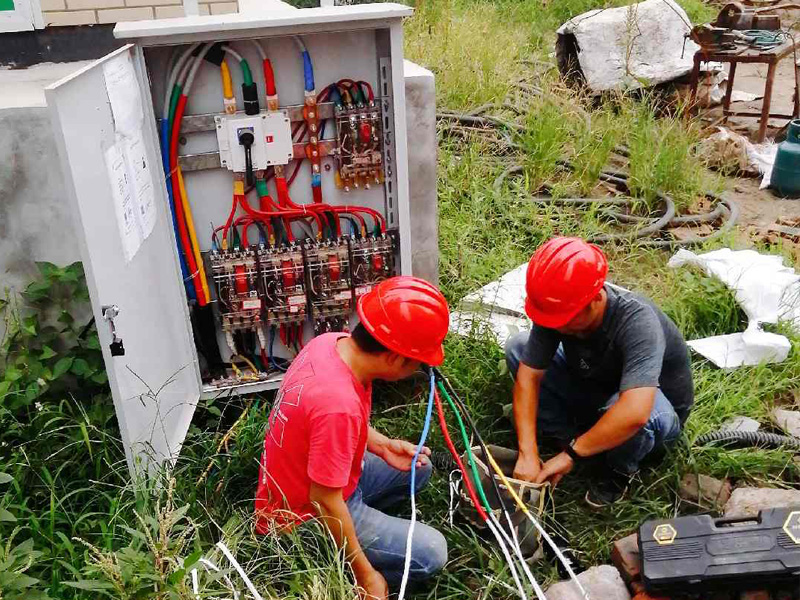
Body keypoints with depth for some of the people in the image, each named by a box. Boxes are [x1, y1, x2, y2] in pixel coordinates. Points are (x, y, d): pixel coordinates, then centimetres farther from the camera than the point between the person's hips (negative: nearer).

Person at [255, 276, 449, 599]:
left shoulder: (332, 342, -12)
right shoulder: (338, 403, -38)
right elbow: (323, 500, -29)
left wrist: (383, 445, -5)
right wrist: (366, 574, -17)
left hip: (306, 479, 9)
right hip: (305, 516, -8)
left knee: (417, 468, 14)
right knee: (430, 553, -10)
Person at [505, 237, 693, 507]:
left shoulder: (637, 321, -39)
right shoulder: (556, 309, -23)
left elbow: (634, 413, -49)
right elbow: (529, 376, -20)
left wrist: (571, 454, -38)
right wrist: (528, 454, -27)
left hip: (654, 408, -4)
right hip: (595, 389, 5)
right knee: (517, 347, -12)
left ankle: (618, 470, -7)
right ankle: (568, 437, -3)